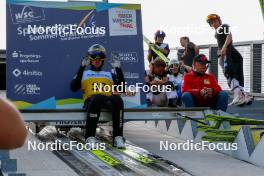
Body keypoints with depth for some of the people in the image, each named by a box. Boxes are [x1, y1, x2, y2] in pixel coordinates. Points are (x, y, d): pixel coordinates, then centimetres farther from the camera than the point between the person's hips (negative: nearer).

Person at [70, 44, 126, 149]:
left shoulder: (110, 75, 33)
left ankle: (118, 137, -40)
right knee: (97, 98, -41)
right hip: (91, 99, -2)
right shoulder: (84, 73, 27)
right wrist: (82, 67, 4)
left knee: (117, 99, -36)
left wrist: (118, 69, 12)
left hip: (108, 99, 2)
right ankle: (90, 138, -42)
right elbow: (73, 88, 7)